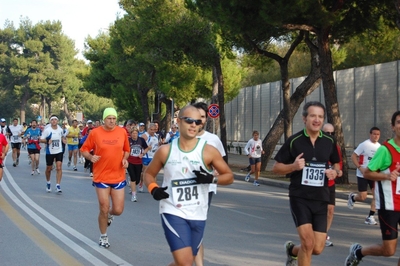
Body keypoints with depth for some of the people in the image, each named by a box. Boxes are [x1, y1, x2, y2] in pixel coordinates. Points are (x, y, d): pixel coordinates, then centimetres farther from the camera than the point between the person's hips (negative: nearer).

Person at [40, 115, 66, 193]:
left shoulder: (60, 129, 1)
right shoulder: (47, 130, -12)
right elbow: (41, 139, -9)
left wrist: (63, 139, 0)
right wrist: (47, 141, -27)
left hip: (59, 151, 2)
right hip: (50, 152, -2)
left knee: (59, 168, -11)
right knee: (49, 168, 12)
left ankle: (58, 185, -7)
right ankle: (48, 183, 37)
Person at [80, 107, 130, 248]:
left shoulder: (122, 132, -1)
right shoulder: (95, 132, -7)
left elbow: (126, 150, 13)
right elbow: (84, 150, 1)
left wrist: (125, 159, -6)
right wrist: (91, 157, -18)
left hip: (118, 177, 2)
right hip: (101, 177, -2)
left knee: (118, 210, 1)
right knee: (104, 209, 2)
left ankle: (109, 214, 39)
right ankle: (103, 236, 25)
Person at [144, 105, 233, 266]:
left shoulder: (208, 151, -5)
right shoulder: (165, 151, -3)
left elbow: (229, 176, 1)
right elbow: (149, 173, 12)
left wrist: (212, 179, -19)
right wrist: (153, 189, -9)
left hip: (198, 215, 2)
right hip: (172, 212, -2)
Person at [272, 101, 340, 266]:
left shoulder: (329, 142, 3)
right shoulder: (294, 141, -7)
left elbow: (336, 164, 18)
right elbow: (276, 168, -2)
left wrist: (335, 172, -5)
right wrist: (293, 166, -21)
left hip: (321, 200, 4)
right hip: (299, 198, -4)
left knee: (317, 249, 3)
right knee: (308, 243, -16)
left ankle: (292, 250, 36)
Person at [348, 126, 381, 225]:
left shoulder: (379, 146, 8)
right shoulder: (364, 145, -10)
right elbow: (353, 156, -10)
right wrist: (360, 168, -20)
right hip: (362, 175, -5)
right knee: (363, 197, -5)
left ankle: (370, 217, 1)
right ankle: (352, 197, 30)